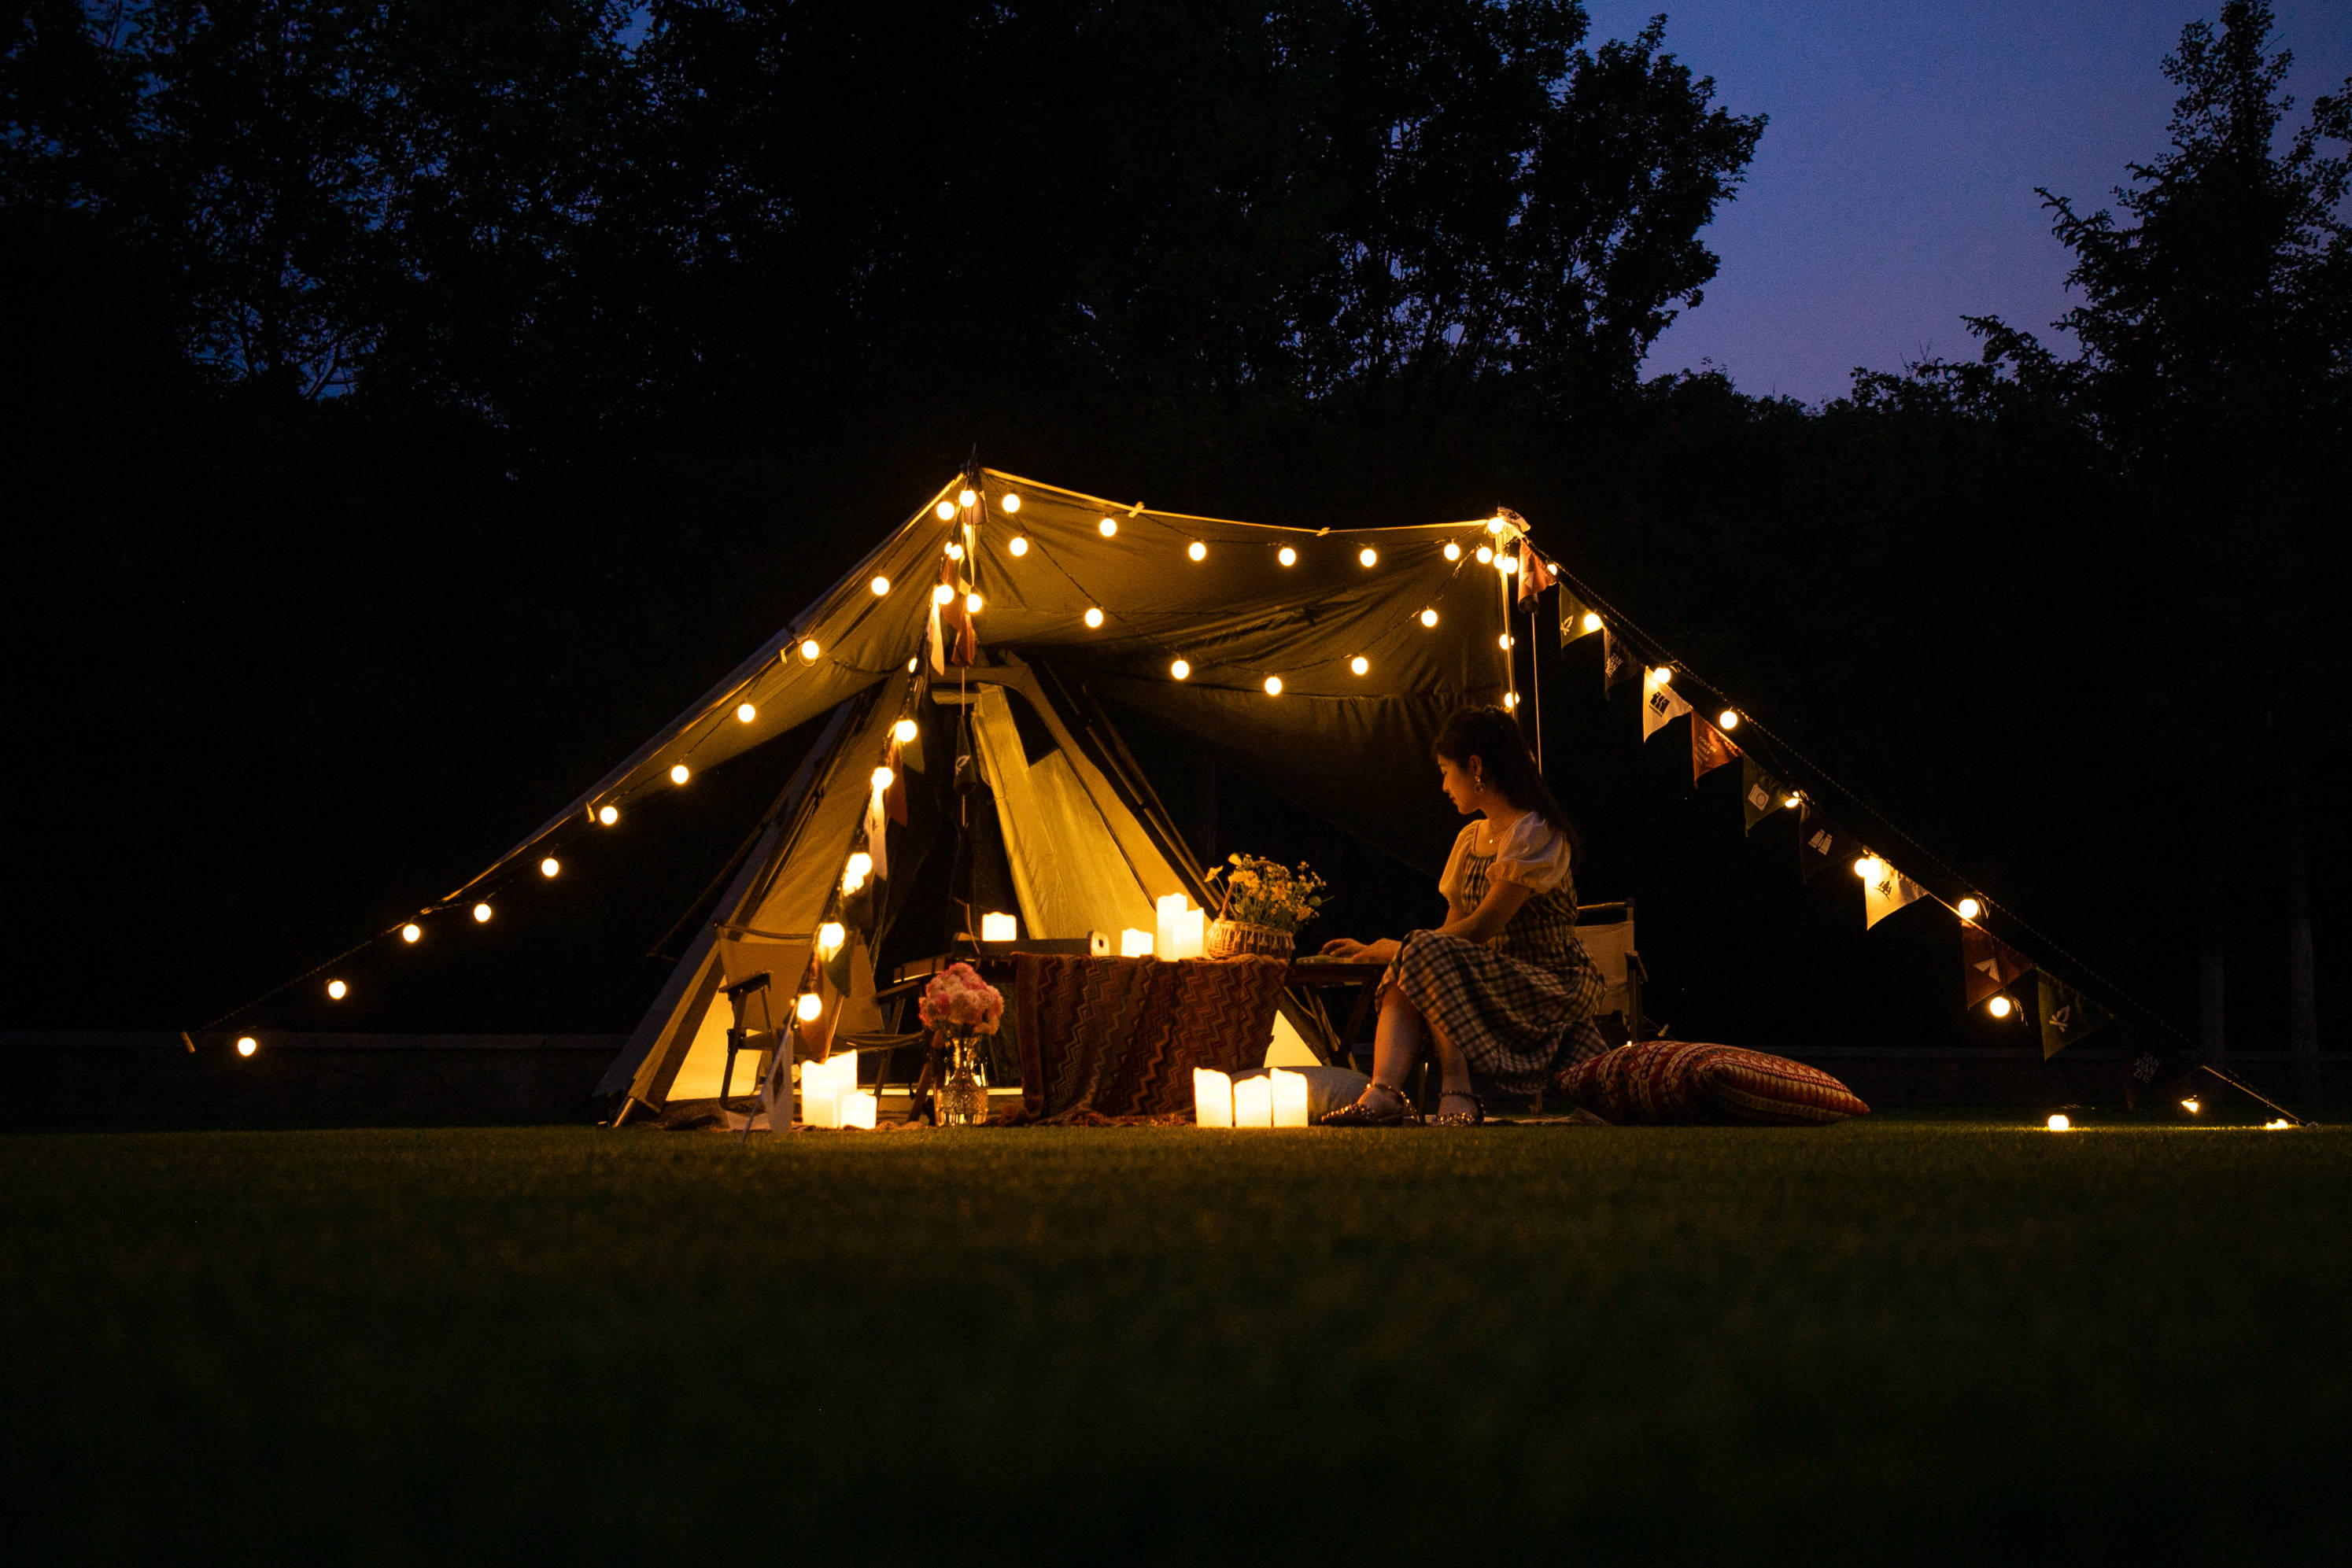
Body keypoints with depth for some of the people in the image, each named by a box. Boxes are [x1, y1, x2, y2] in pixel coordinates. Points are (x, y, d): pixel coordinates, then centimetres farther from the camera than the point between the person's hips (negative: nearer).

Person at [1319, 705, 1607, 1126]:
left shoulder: (1535, 834, -11)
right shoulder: (1470, 839, 17)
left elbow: (1481, 928, -18)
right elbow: (1452, 928, 15)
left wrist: (1397, 948, -10)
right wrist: (1374, 950, 3)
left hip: (1553, 988, -7)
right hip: (1499, 980, 7)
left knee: (1428, 955, -28)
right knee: (1403, 979, -20)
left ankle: (1458, 1093, -36)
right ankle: (1383, 1093, -44)